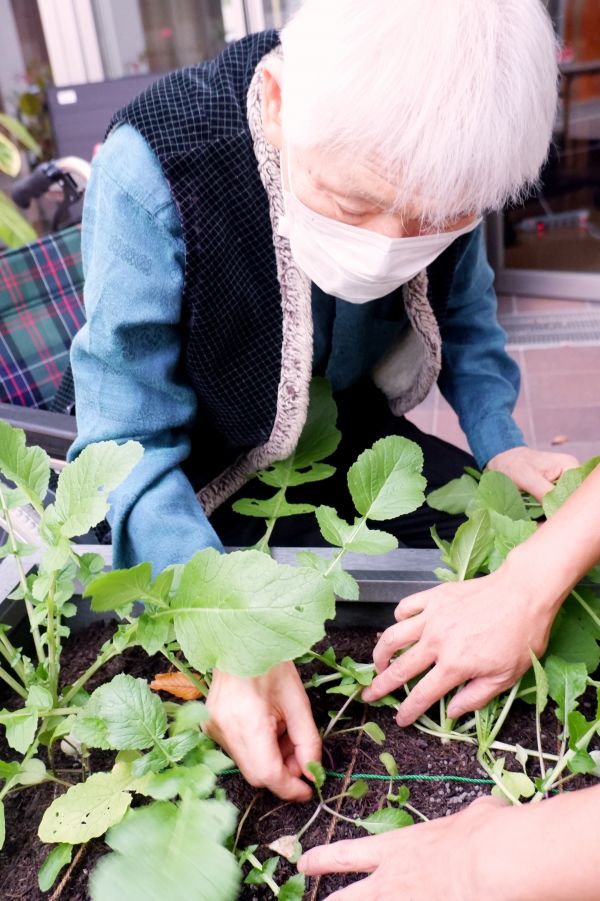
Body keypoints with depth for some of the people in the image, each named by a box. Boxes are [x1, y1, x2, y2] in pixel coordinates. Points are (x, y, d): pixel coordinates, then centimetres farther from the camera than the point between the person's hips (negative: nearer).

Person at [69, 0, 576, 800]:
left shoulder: (441, 174, -17)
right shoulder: (152, 172, -32)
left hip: (354, 443, 4)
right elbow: (131, 442, -30)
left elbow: (461, 314, 4)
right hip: (206, 487, -3)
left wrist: (498, 439, -12)